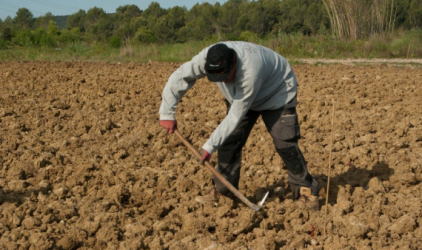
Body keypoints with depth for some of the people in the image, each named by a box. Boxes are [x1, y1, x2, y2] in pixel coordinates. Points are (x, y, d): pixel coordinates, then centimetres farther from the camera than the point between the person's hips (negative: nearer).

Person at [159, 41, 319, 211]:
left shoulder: (250, 71, -45)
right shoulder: (207, 58, -31)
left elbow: (236, 116, -38)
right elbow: (178, 78, -20)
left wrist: (210, 146, -36)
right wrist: (167, 114, -22)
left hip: (277, 93, -5)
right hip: (239, 94, 6)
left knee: (285, 143, -14)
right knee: (230, 139, -3)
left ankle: (305, 191, -2)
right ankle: (223, 191, 8)